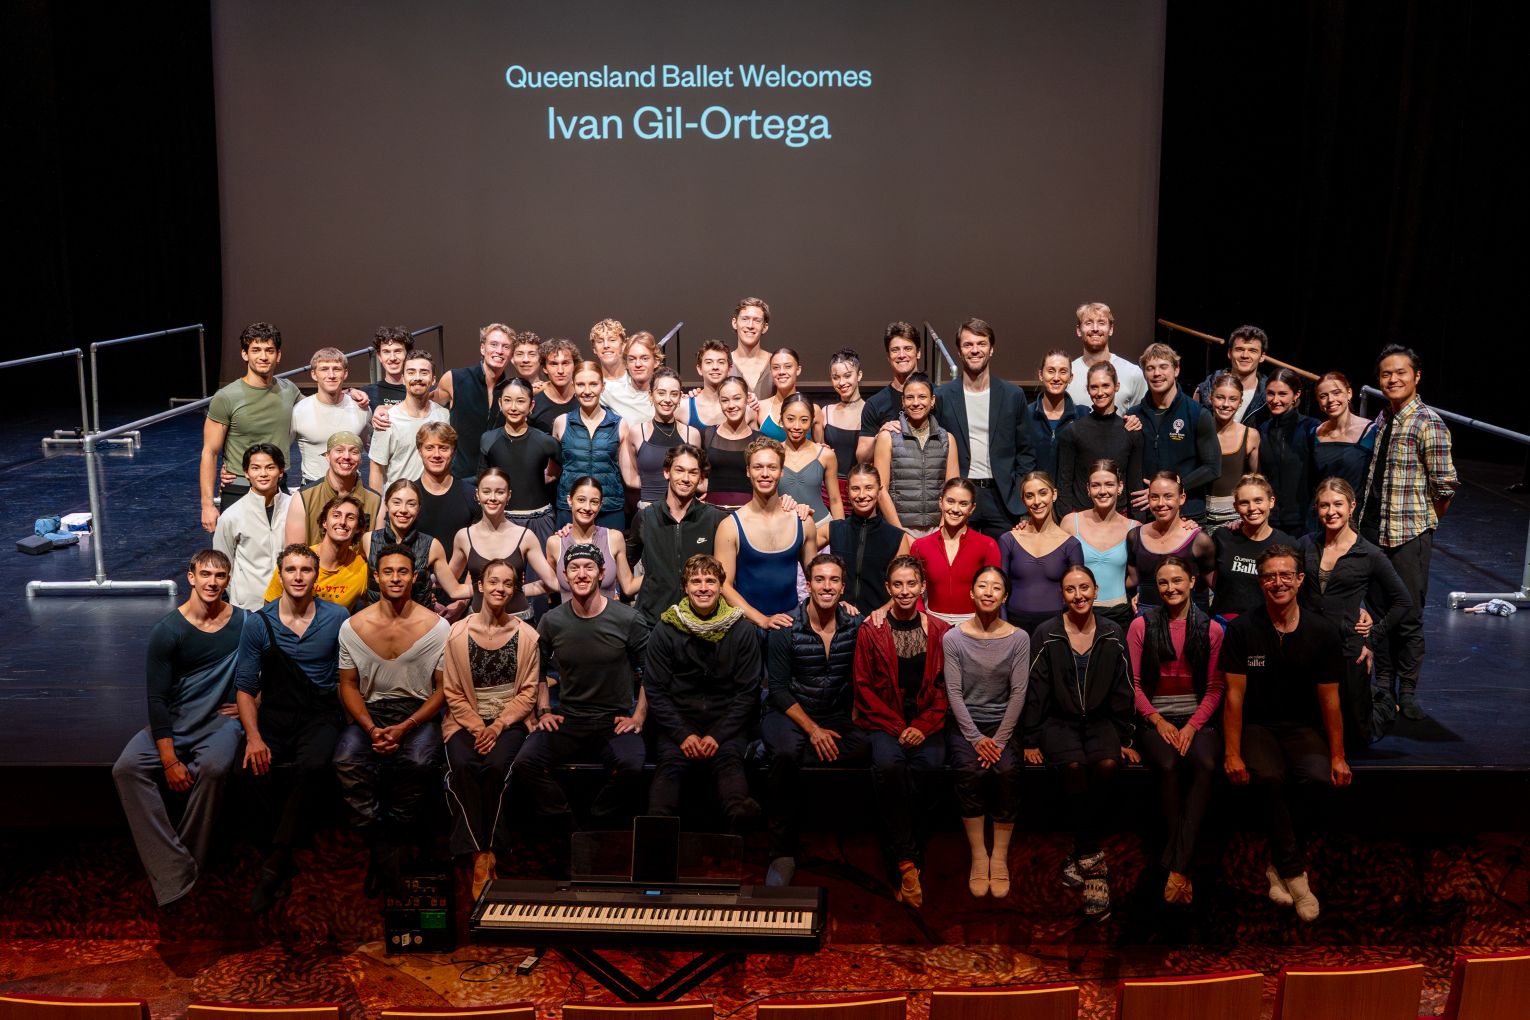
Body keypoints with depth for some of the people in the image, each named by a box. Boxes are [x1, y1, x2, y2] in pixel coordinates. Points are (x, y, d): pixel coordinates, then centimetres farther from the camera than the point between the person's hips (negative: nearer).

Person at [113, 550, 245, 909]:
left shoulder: (244, 624, -1)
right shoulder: (167, 631, -5)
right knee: (127, 768, -26)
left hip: (221, 719, -1)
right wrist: (169, 760, -15)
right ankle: (173, 877, -28)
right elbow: (158, 698, -7)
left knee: (214, 768, -35)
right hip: (172, 721, 1)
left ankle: (189, 864, -15)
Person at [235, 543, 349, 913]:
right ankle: (283, 864, -14)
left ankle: (274, 863, -23)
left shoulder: (338, 618, 2)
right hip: (274, 713, 1)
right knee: (258, 770, -31)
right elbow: (245, 687, 2)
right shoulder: (258, 623, 2)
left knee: (312, 766, -34)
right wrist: (253, 736, -14)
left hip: (320, 713, -1)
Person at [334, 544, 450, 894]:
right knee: (346, 761, -30)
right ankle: (380, 845, -14)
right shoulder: (353, 627, 2)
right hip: (369, 711, 2)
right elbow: (349, 686, 6)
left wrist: (406, 727, -16)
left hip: (418, 711, -2)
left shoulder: (437, 628, -3)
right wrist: (370, 728, -12)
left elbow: (444, 690, -1)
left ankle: (392, 843, -11)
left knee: (418, 762, -34)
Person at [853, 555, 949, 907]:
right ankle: (907, 862, -24)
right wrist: (896, 727, -9)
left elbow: (944, 687, 5)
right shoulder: (870, 630, 2)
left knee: (929, 765, -31)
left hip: (926, 722, 1)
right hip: (884, 720, -1)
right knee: (888, 763, -32)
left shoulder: (939, 631, 6)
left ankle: (908, 860, -19)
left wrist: (923, 726, -10)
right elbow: (864, 687, 0)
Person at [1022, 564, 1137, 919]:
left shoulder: (1113, 636, 5)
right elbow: (1035, 690, -1)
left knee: (1107, 765, -30)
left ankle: (1081, 858, -17)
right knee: (1074, 766, -32)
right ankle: (1093, 862, -23)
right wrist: (1031, 740, -3)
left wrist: (1125, 738, 6)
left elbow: (1122, 691, 10)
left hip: (1100, 720, 2)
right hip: (1058, 720, -2)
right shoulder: (1046, 635, -3)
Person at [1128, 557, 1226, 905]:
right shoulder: (1141, 626, 5)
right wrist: (1158, 721, -10)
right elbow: (1133, 683, 3)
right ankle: (1181, 864, -19)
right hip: (1155, 719, -1)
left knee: (1205, 764, -32)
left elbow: (1215, 687, 4)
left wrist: (1193, 725, -10)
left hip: (1197, 719, 1)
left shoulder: (1211, 629, 7)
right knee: (1169, 765, -32)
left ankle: (1178, 865, -28)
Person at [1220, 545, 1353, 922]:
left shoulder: (1323, 633, -1)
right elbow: (1235, 696, -7)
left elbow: (1329, 700, 2)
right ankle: (1295, 873, -20)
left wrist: (1338, 757, -3)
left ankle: (1279, 866, -12)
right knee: (1268, 776, -33)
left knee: (1320, 777, -29)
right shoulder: (1242, 630, -6)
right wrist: (1232, 754, -12)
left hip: (1303, 727, 2)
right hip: (1256, 725, -1)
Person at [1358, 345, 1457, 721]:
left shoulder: (1428, 423, -11)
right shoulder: (1380, 421, 11)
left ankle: (1407, 691, 14)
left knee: (1409, 616, 1)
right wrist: (1366, 516, 12)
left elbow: (1445, 485, -13)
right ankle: (1383, 684, 24)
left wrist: (1426, 520, 0)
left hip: (1409, 534, -7)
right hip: (1373, 530, 7)